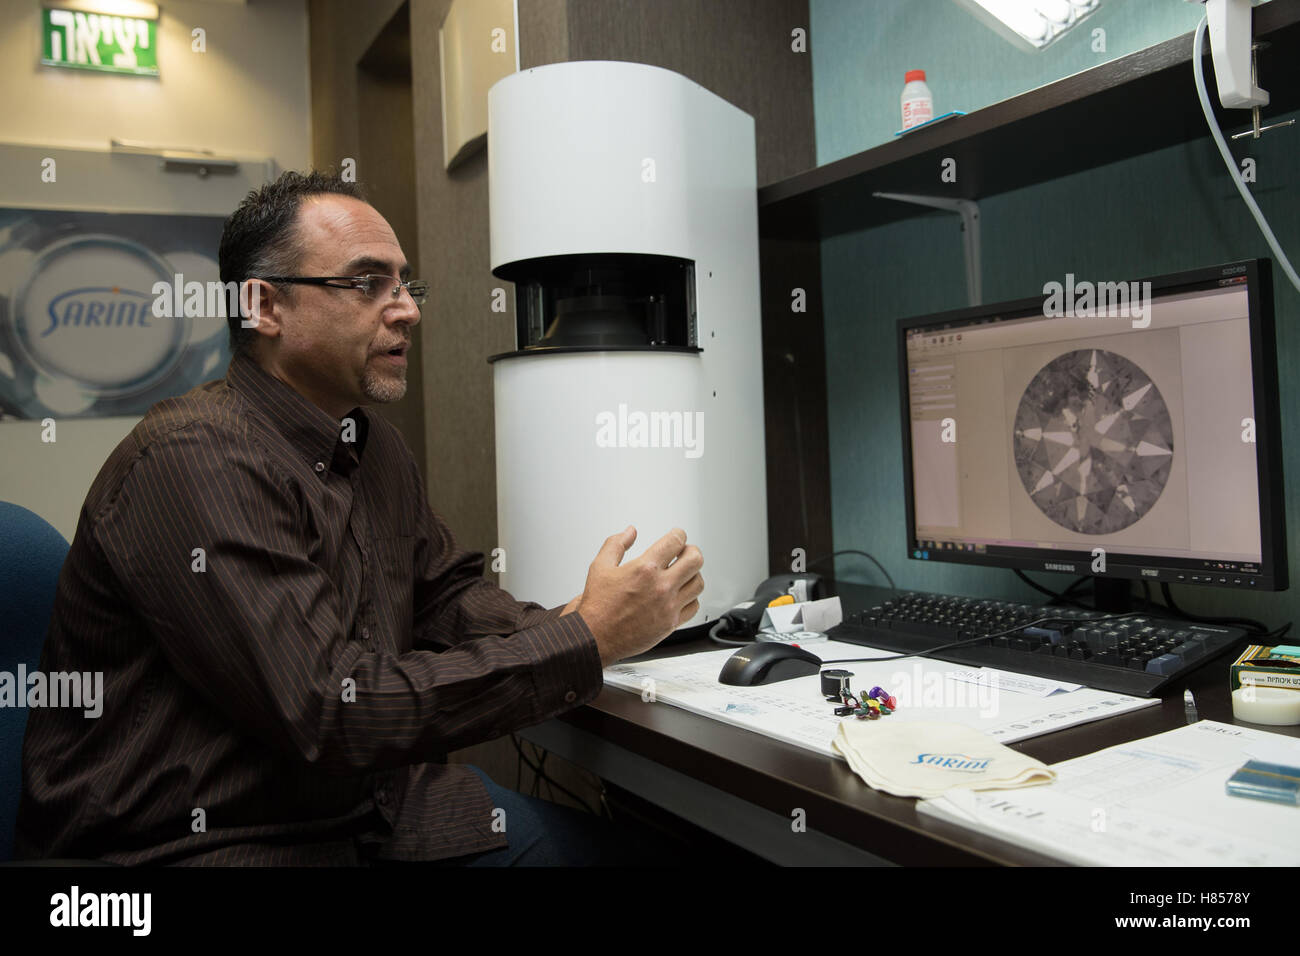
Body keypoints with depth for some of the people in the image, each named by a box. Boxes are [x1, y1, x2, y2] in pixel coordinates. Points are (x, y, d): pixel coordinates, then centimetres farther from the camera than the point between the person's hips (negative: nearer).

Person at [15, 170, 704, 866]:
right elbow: (332, 713, -27)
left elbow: (446, 593, 12)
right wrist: (586, 641, -24)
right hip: (193, 838, -8)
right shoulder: (196, 461, -22)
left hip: (358, 796, 8)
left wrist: (561, 625, -10)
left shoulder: (375, 448, 9)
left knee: (573, 840, -3)